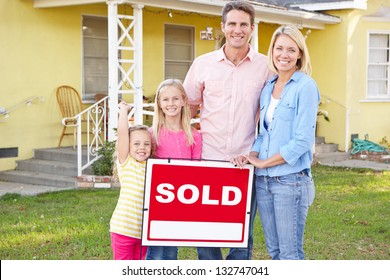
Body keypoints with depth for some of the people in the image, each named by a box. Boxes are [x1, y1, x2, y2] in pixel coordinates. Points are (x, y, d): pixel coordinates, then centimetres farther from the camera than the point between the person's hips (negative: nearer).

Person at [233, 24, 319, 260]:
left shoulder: (305, 86, -9)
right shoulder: (269, 87, 12)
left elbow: (303, 140, -15)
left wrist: (262, 162, -10)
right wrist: (252, 156, -1)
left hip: (291, 179, -7)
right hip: (263, 179, 7)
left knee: (290, 254, -1)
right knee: (274, 250, 14)